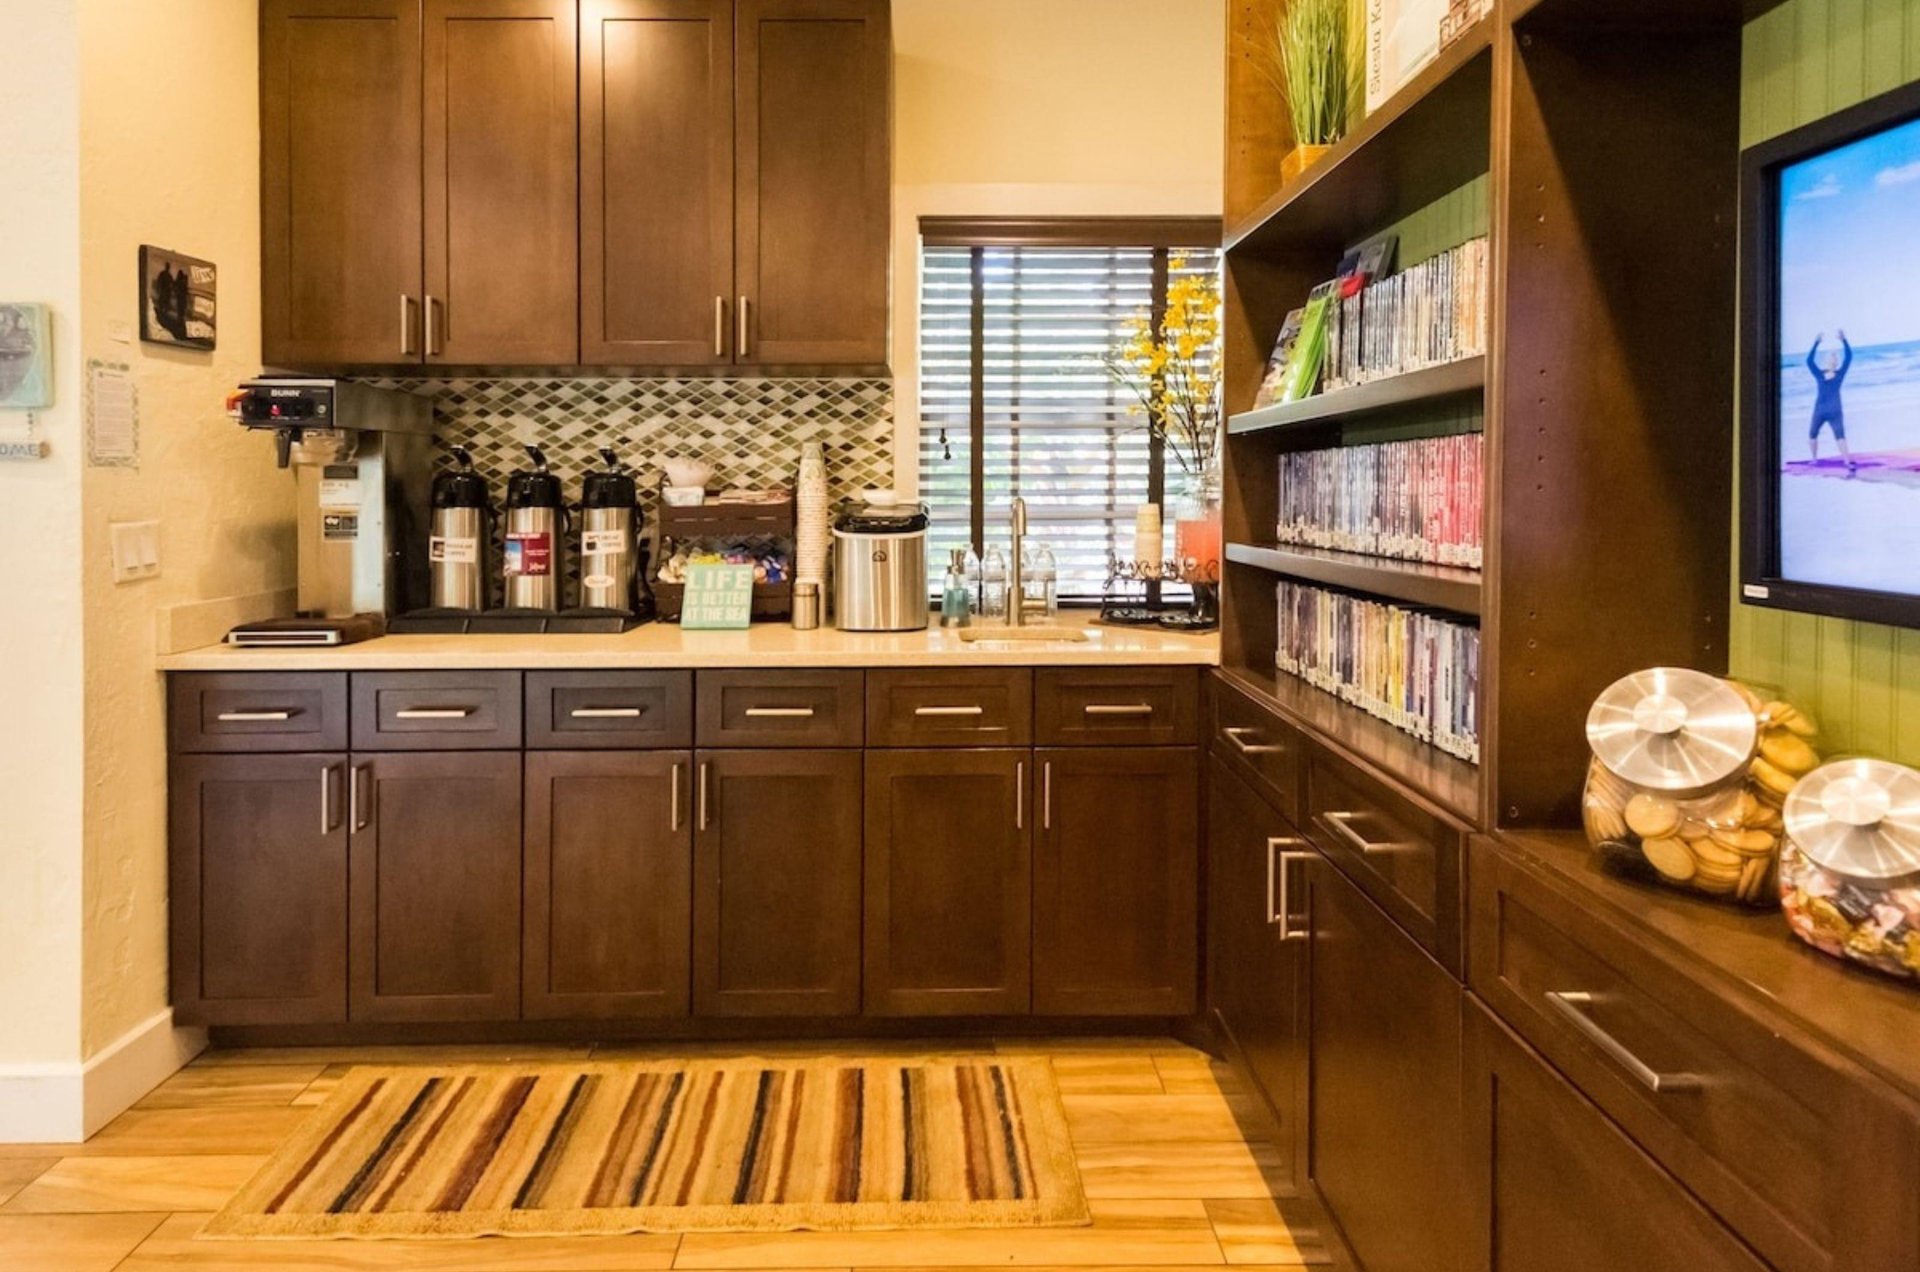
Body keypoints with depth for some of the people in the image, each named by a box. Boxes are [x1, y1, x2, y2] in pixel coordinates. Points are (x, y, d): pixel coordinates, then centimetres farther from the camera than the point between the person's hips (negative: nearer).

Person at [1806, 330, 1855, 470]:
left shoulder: (1840, 374, 7)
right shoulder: (1819, 374, 5)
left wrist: (1844, 341, -3)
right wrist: (1816, 343, -10)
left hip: (1835, 411, -1)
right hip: (1820, 411, 1)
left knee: (1840, 436, 0)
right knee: (1812, 435, -1)